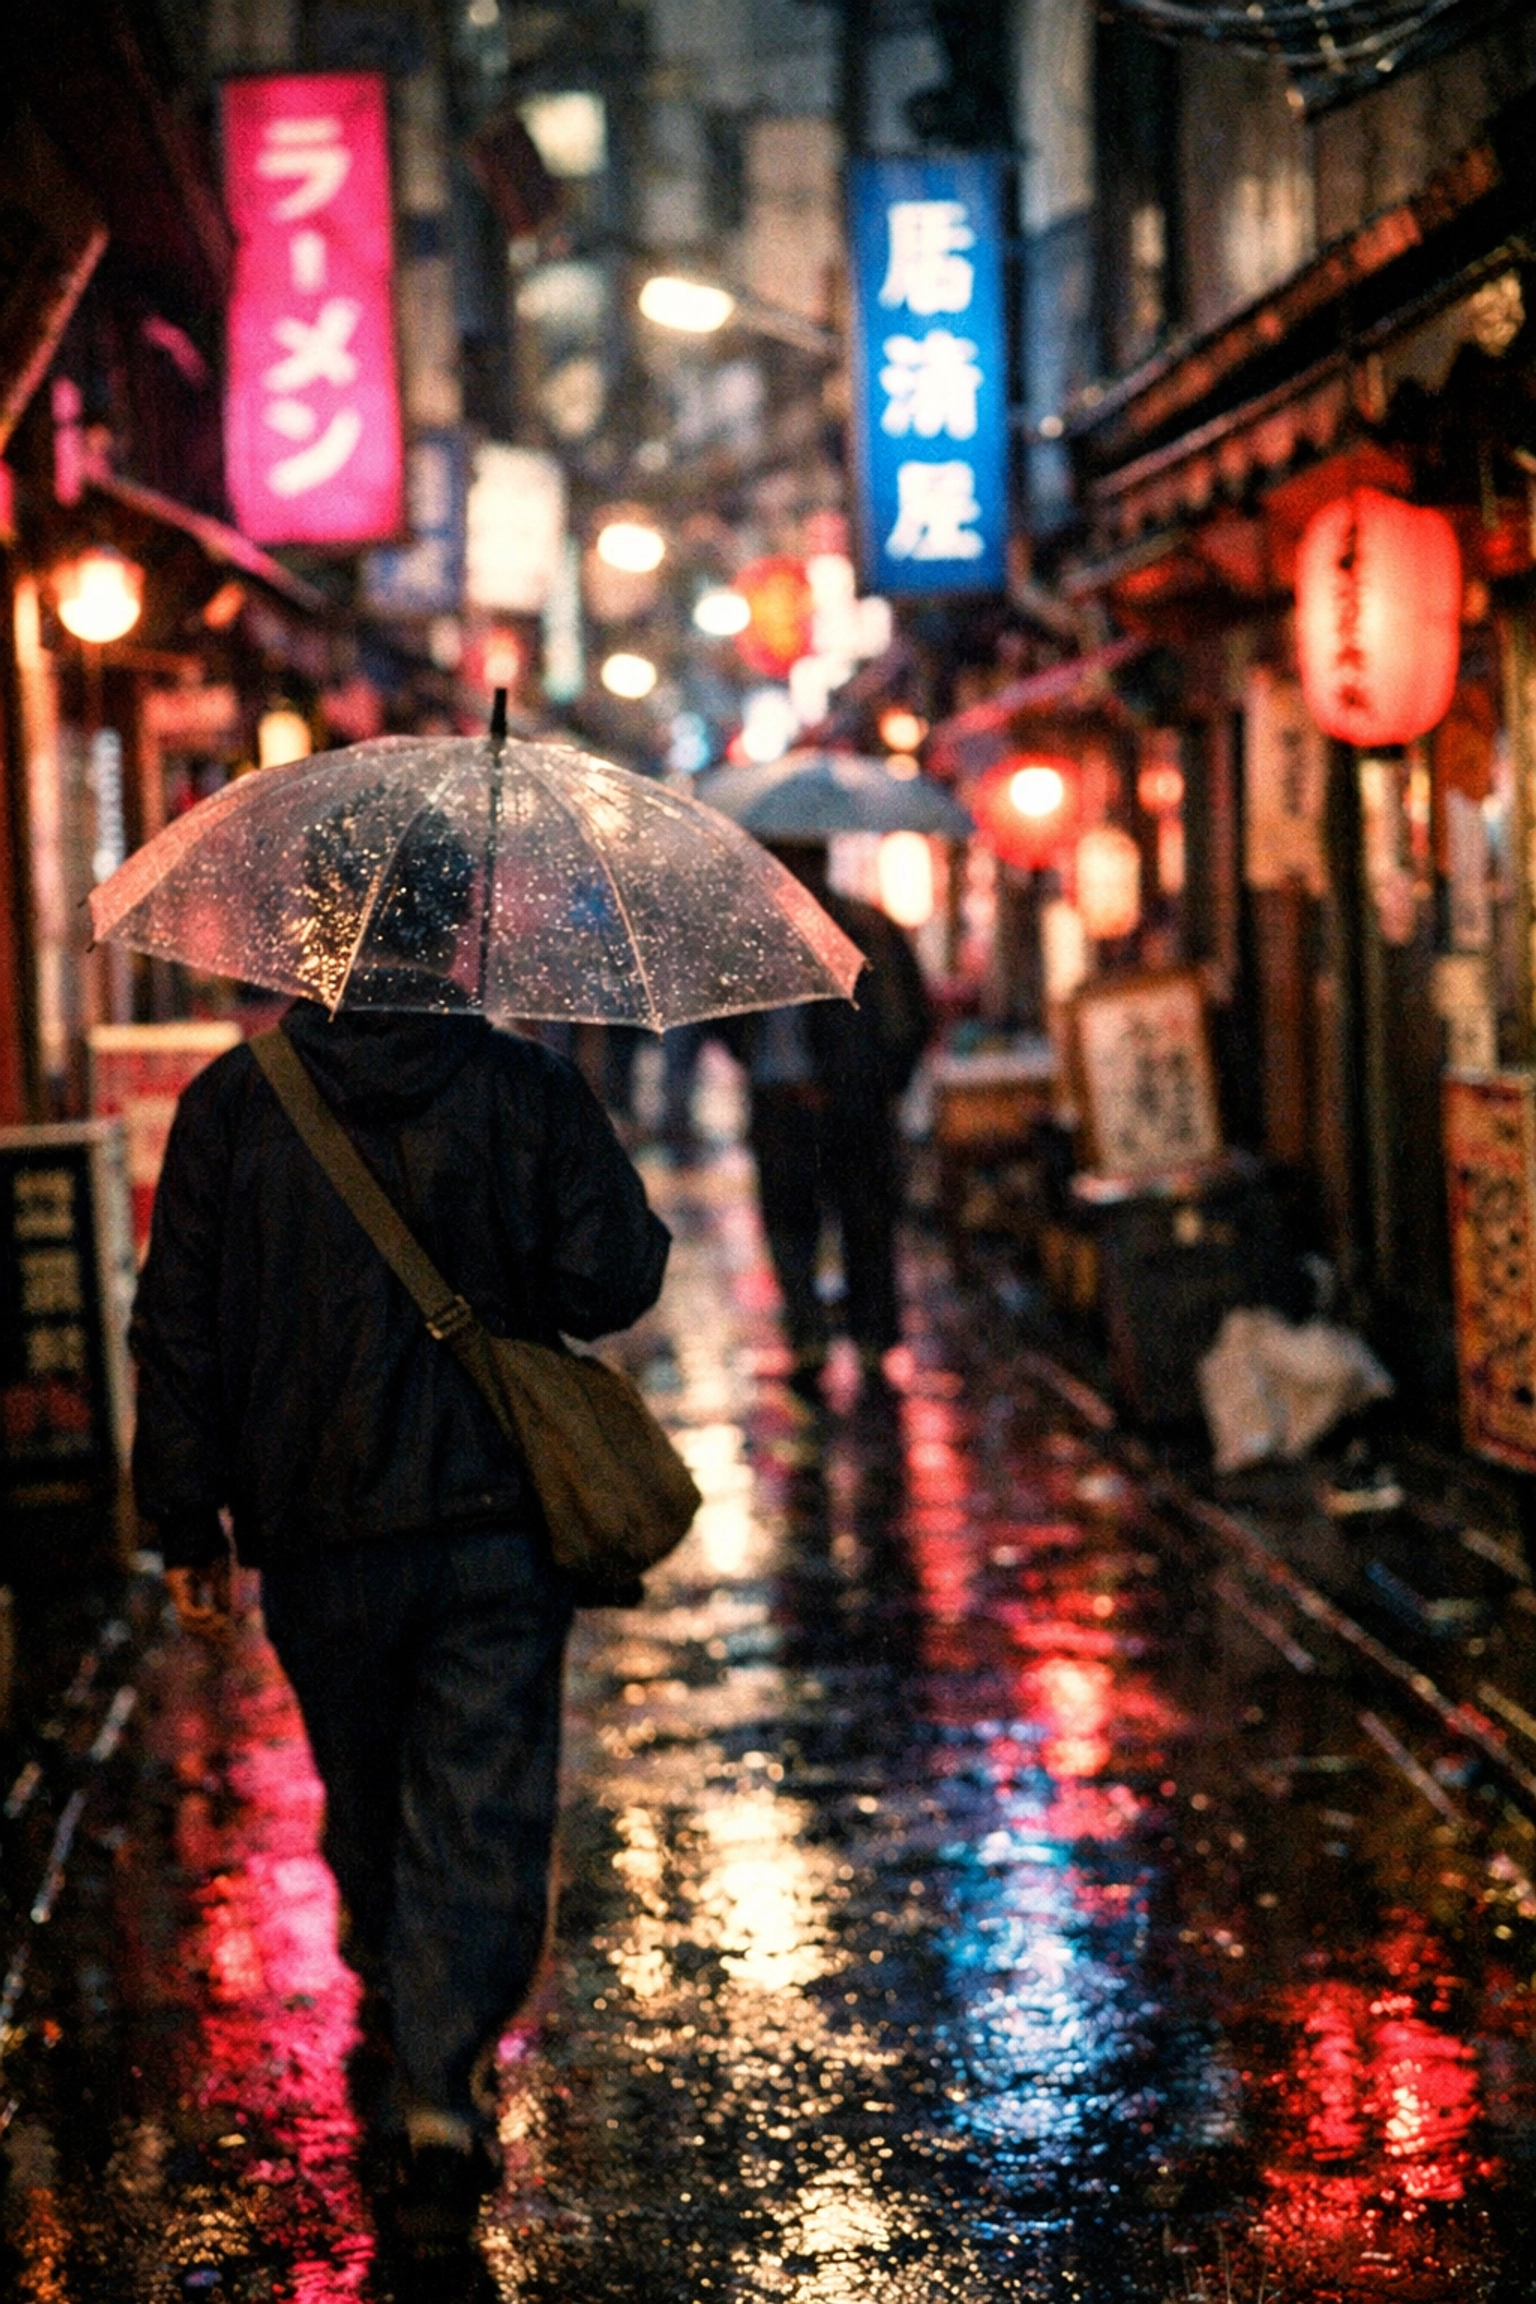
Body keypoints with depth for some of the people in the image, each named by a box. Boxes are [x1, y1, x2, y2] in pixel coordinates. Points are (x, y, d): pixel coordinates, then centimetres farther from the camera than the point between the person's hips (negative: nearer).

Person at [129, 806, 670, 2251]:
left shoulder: (231, 1103, -2)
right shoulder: (528, 1091, -5)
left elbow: (177, 1329, -1)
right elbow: (612, 1285, -6)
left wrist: (186, 1519, 6)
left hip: (314, 1530, 2)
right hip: (498, 1521, -2)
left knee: (364, 1783, 23)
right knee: (480, 1809, 1)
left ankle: (389, 1963, 45)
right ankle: (442, 2090, -9)